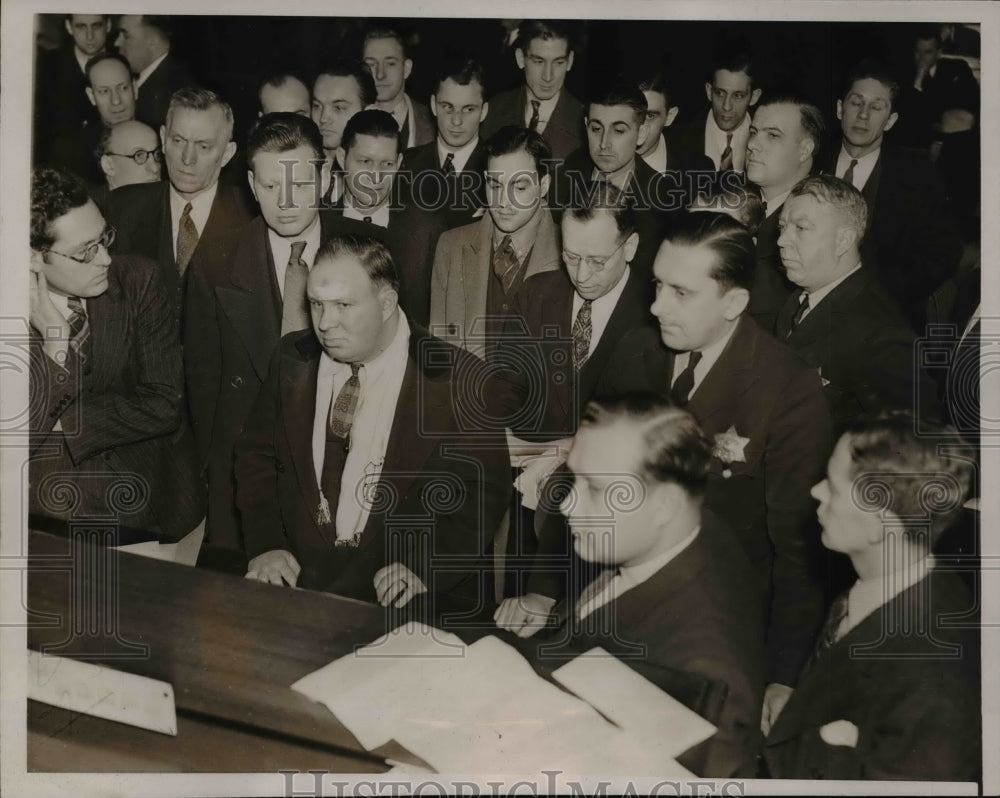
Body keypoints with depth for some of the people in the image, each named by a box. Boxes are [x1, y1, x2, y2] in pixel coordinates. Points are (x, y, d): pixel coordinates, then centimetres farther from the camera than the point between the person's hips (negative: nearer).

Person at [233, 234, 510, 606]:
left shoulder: (455, 378, -7)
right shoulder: (292, 358, 7)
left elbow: (483, 492, -6)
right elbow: (256, 453, 12)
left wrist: (424, 567, -20)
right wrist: (263, 544, -3)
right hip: (298, 578, 4)